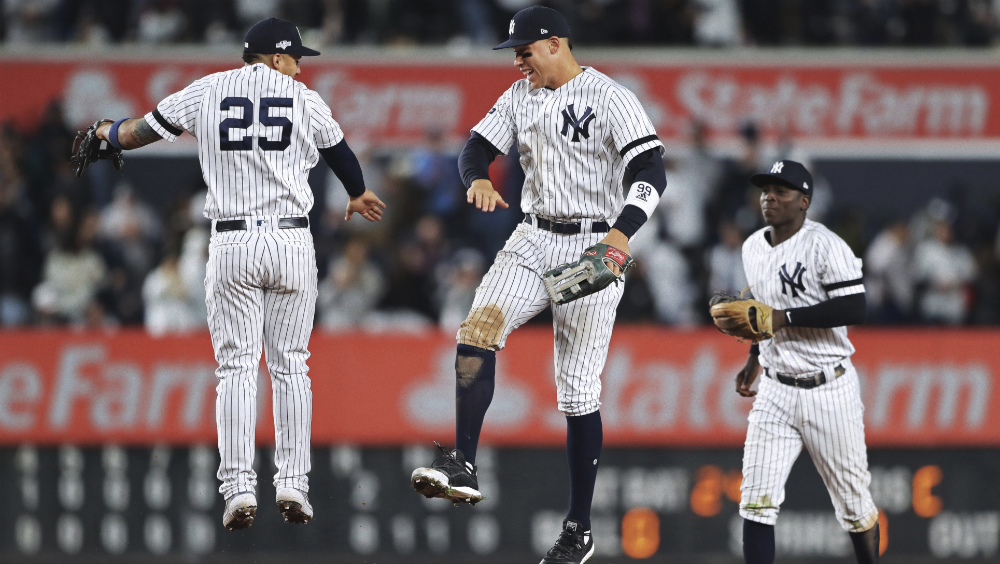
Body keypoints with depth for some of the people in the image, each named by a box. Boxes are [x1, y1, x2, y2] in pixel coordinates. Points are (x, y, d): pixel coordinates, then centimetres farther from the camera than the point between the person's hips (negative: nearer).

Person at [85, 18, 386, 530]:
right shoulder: (304, 99, 6)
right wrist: (359, 196, 44)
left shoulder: (208, 92, 5)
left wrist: (108, 133, 38)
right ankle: (292, 484, 2)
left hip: (232, 244, 0)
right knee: (290, 365, 9)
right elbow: (340, 154, 23)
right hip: (292, 242, 0)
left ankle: (238, 488, -9)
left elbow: (143, 131, 14)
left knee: (236, 367, 2)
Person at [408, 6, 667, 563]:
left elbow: (651, 170, -21)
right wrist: (478, 178, -15)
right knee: (478, 328, -22)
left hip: (593, 250, -6)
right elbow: (479, 147, 10)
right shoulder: (521, 97, 9)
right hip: (534, 241, 6)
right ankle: (463, 466, -27)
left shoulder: (610, 99, -13)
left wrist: (623, 231, -38)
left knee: (579, 391, -2)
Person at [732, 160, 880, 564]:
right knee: (756, 500, -8)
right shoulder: (752, 247, 9)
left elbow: (854, 309, -23)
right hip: (776, 390, 5)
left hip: (829, 390, -5)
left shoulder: (826, 246, -14)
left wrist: (785, 318, -26)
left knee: (852, 499, 6)